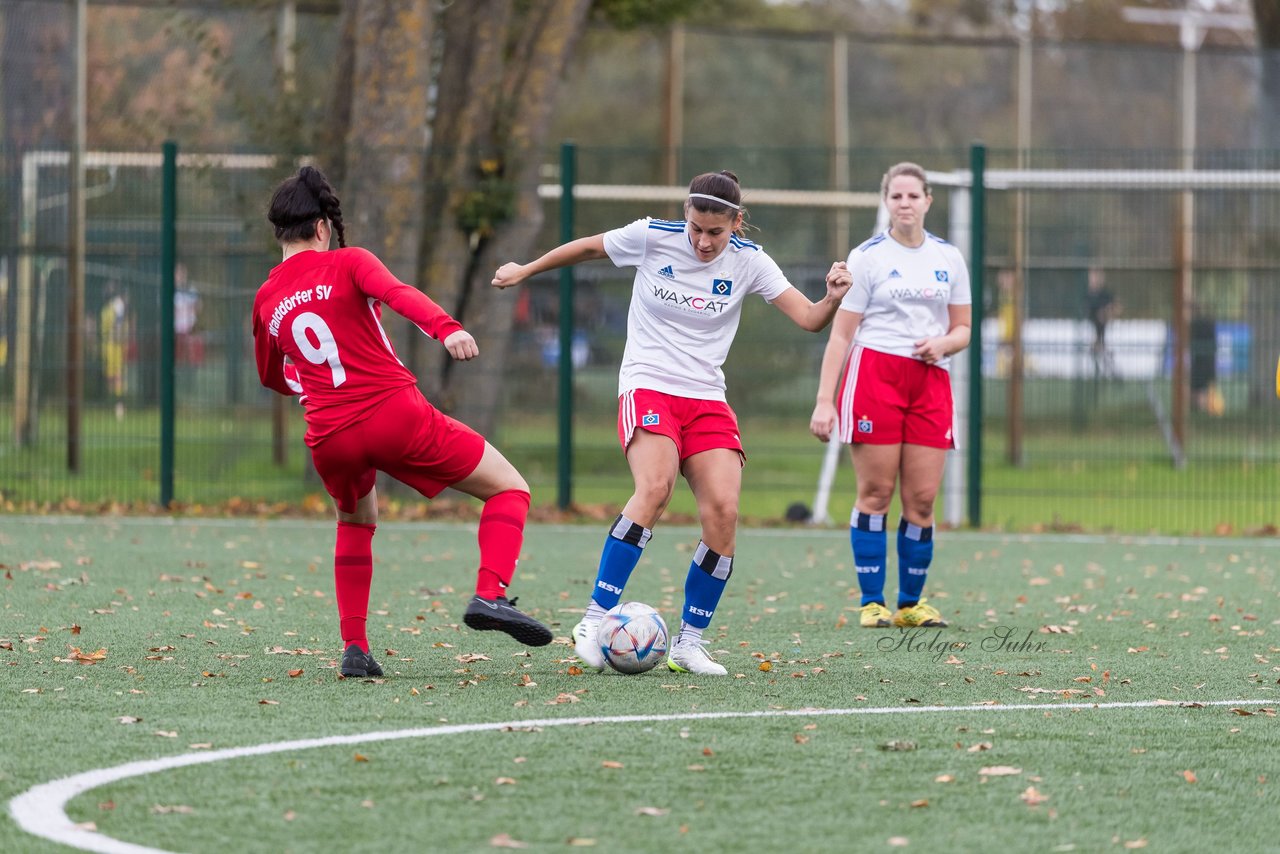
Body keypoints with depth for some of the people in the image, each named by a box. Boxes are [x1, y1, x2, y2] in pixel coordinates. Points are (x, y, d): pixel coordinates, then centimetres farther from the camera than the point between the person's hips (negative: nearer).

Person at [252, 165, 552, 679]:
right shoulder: (346, 264, 2)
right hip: (395, 414, -5)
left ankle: (353, 647, 20)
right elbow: (396, 293, -19)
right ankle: (490, 595, -16)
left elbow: (272, 376, 30)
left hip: (330, 438, 5)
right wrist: (446, 329, -35)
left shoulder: (267, 299, 16)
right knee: (508, 488, 7)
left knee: (356, 522, 34)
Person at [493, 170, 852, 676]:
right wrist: (524, 271, 22)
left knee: (723, 510, -16)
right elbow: (587, 248, 11)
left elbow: (808, 319, -6)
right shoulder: (652, 237, -7)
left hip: (707, 399, 3)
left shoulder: (748, 262, -2)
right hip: (647, 386, -3)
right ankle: (595, 620, -29)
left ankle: (689, 643, -3)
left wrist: (832, 299, -29)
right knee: (655, 486, -30)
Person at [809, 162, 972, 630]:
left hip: (930, 378, 3)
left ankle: (911, 603, 8)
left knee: (922, 499, -2)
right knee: (875, 492, -5)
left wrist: (944, 344, -6)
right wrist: (824, 400, -8)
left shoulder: (949, 258, 13)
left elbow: (963, 328, 19)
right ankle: (872, 602, 0)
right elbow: (840, 334, 0)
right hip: (874, 372, -3)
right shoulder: (867, 257, 2)